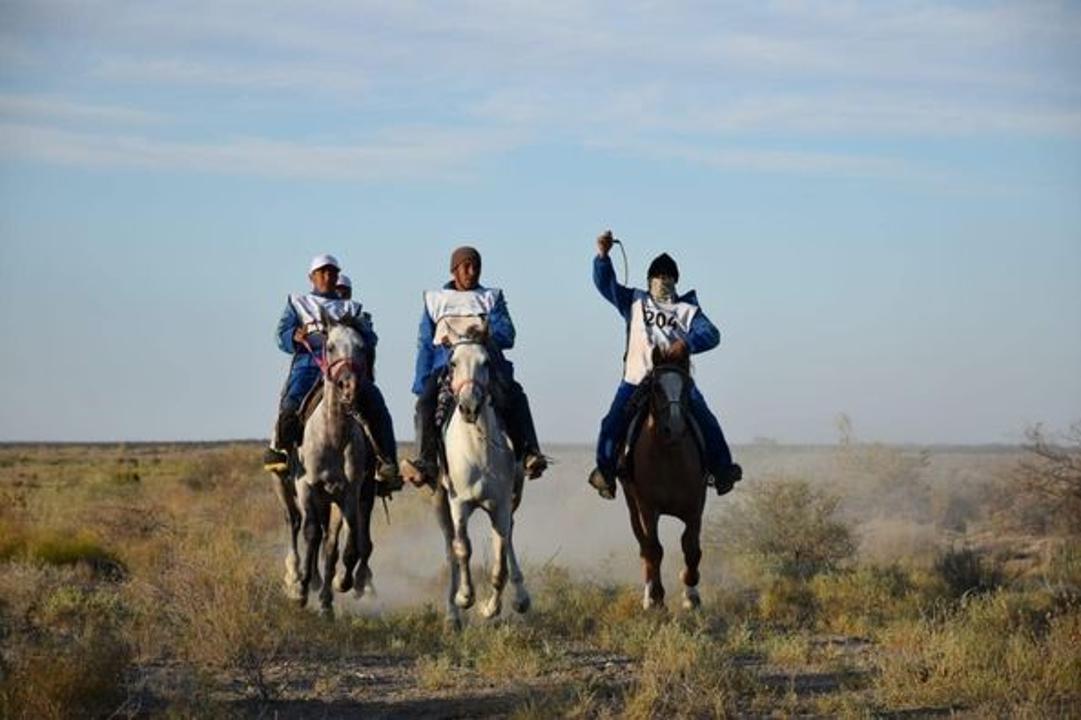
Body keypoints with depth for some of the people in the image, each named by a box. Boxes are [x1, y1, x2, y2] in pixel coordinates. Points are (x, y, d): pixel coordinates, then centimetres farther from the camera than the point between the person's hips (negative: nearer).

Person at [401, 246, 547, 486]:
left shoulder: (491, 298, 19)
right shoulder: (435, 300, 21)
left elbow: (507, 336, 5)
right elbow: (425, 346, 17)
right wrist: (420, 385, 6)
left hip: (488, 361, 0)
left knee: (512, 396, -31)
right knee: (426, 402, -30)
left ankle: (529, 455, -32)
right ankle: (426, 462, -32)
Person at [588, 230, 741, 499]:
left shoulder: (688, 310, 8)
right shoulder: (635, 302, 12)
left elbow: (711, 334, -7)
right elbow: (605, 284, 4)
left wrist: (688, 344, -28)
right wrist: (602, 256, -14)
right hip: (637, 378, 0)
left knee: (707, 423, -7)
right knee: (613, 424, -10)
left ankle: (721, 469, 9)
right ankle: (605, 469, 10)